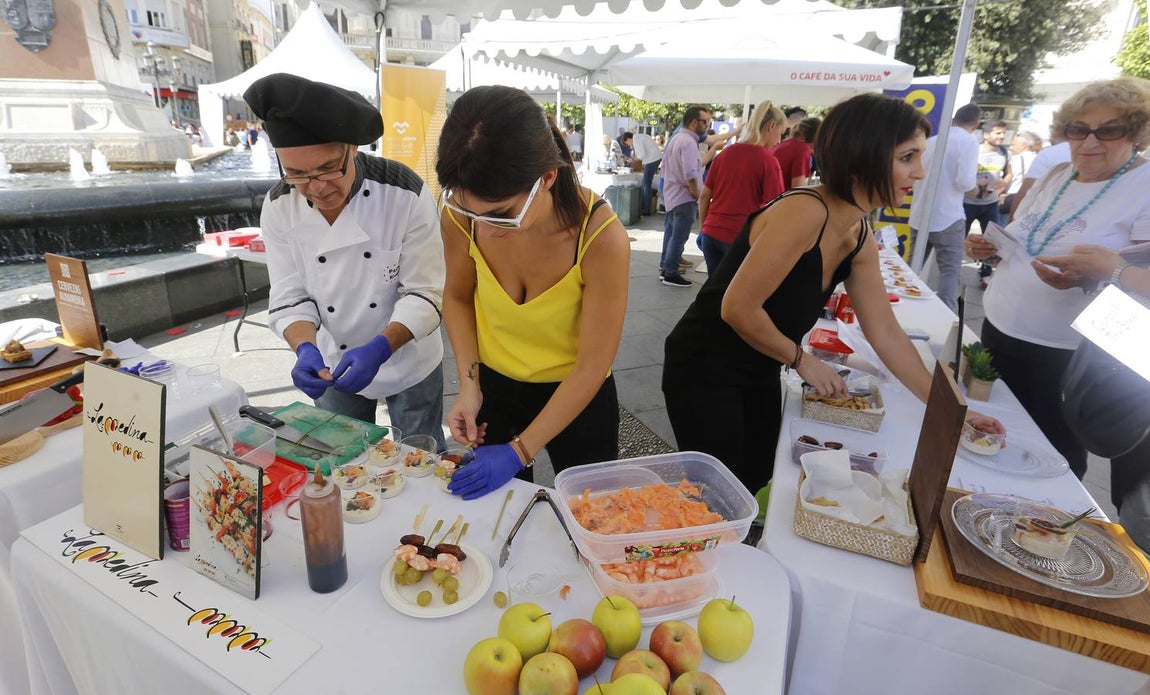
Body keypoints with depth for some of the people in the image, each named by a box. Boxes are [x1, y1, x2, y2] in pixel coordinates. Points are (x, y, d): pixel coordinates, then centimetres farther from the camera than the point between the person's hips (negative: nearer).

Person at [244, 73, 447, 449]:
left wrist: (380, 348, -36)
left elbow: (427, 294, -21)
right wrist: (306, 349, -29)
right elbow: (290, 298, -9)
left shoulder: (406, 195, -24)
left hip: (410, 362, -2)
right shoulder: (279, 207, -13)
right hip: (335, 365, 3)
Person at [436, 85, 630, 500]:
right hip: (492, 384, 3)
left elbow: (592, 367, -23)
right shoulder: (461, 215, -22)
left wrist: (519, 451, -22)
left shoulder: (601, 237, -31)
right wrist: (469, 384, -12)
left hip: (576, 394, -2)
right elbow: (458, 297, -1)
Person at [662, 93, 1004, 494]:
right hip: (704, 371, -8)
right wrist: (801, 360, -11)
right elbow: (737, 308, -27)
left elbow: (887, 335, 9)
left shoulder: (860, 238, 3)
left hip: (760, 374, 8)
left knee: (757, 483, 19)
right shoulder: (804, 213, -25)